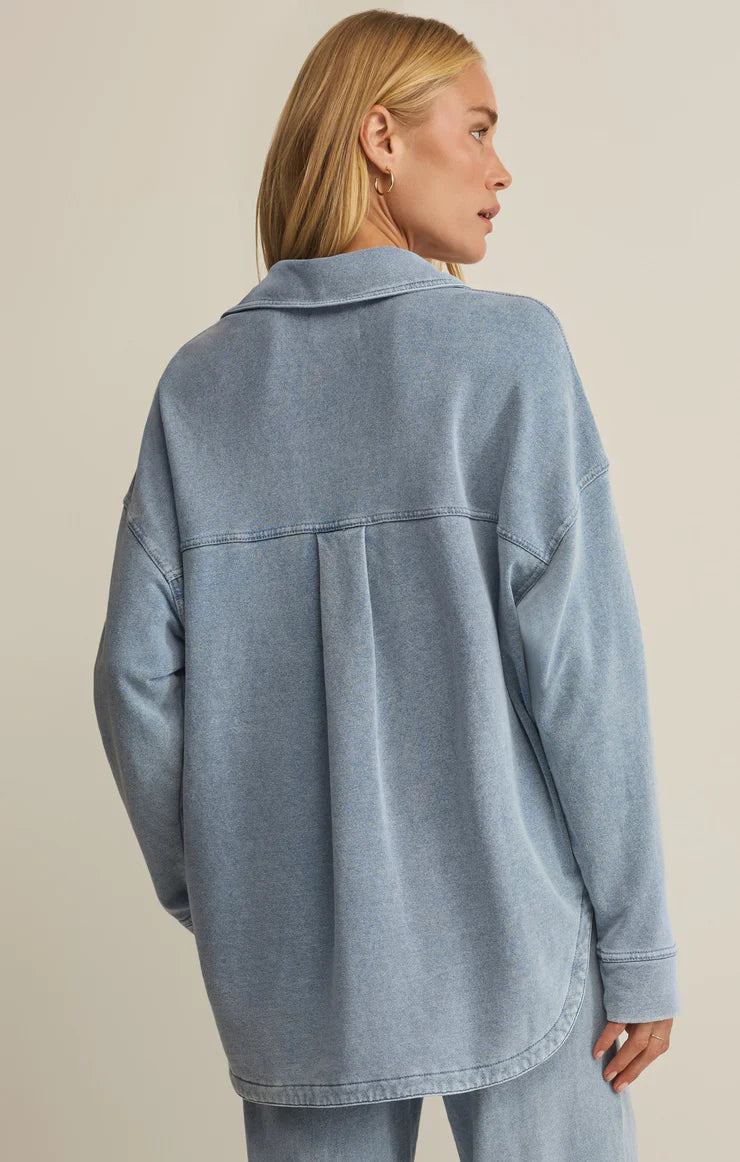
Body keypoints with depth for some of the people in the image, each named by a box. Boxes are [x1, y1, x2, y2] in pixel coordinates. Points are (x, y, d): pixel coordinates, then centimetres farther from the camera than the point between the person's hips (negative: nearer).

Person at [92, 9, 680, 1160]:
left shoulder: (200, 382, 1)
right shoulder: (510, 348, -9)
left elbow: (138, 676, 0)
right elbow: (581, 662, -13)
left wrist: (204, 891, 13)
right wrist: (639, 946, -5)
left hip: (293, 966, 4)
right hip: (506, 939, -3)